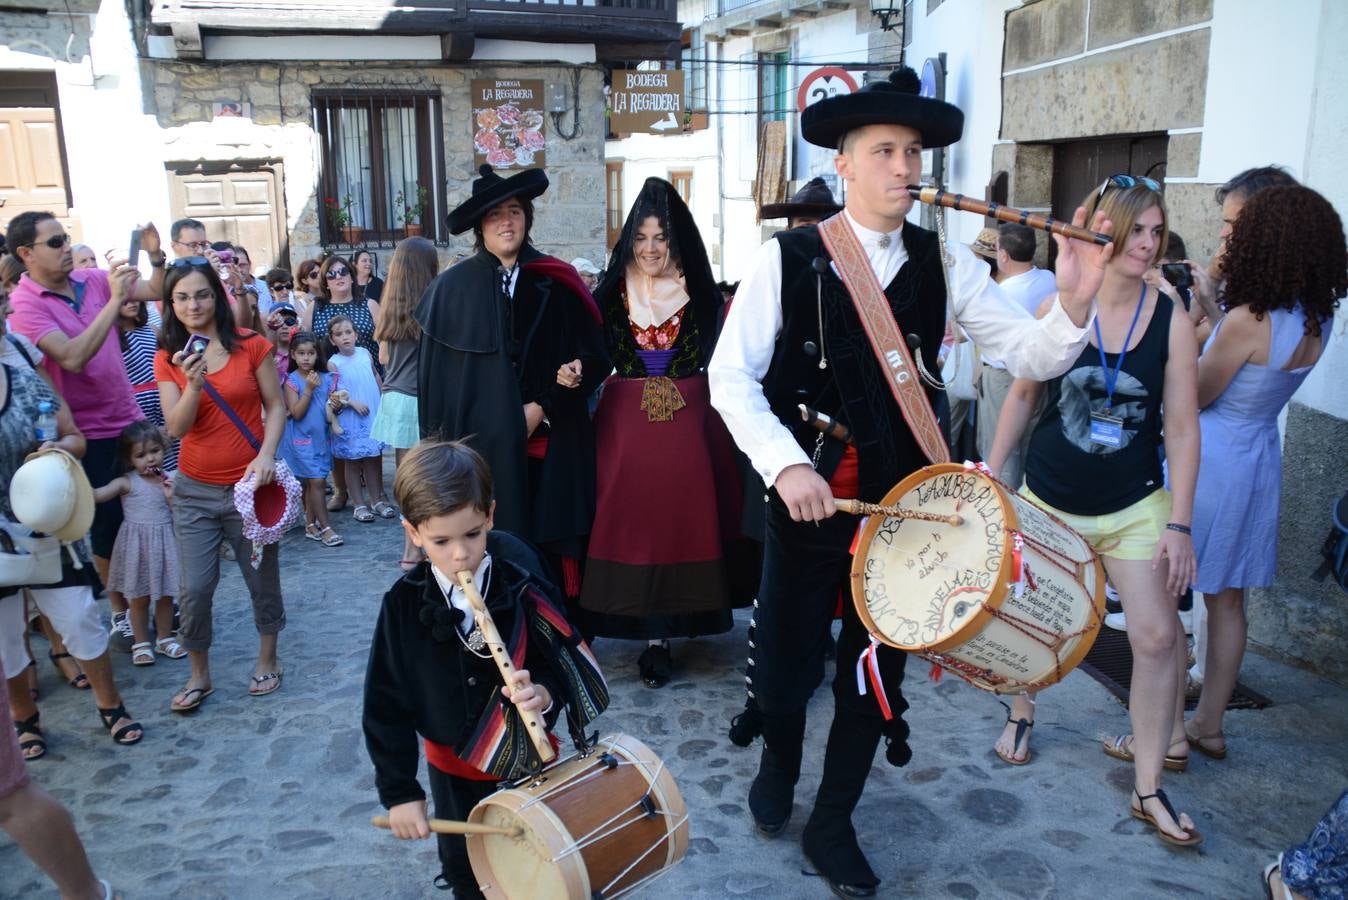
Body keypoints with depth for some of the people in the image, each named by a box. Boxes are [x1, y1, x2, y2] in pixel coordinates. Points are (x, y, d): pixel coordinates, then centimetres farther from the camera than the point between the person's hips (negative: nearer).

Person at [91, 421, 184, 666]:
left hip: (164, 544, 2)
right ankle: (141, 644, 21)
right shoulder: (127, 483, -6)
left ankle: (165, 639, 27)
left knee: (165, 596, 12)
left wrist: (171, 496, -15)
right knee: (139, 598, 7)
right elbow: (96, 495, -18)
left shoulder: (169, 481, 2)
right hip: (137, 545, -2)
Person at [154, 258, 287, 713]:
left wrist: (266, 455, -17)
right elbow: (176, 427, -7)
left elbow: (276, 406, -2)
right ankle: (199, 675, 22)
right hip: (195, 490, 2)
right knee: (195, 589, 1)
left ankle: (267, 660, 32)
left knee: (262, 578, 11)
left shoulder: (251, 346, -4)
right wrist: (192, 385, -25)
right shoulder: (167, 358, 1)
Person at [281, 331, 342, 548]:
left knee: (311, 483, 11)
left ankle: (310, 525, 21)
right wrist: (309, 389, -20)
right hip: (301, 438, -5)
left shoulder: (326, 378, 5)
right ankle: (325, 528, -3)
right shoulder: (291, 380, -7)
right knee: (316, 481, -7)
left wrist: (335, 406, -9)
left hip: (321, 436, 5)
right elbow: (296, 413, -14)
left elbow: (329, 408, 14)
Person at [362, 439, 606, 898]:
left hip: (527, 754, -1)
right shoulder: (404, 604, -17)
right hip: (453, 764, 1)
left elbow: (560, 665, -12)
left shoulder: (522, 586, -20)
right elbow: (385, 705, -10)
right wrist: (399, 791, -10)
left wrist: (543, 694, -34)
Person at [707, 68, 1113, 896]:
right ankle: (779, 765, 45)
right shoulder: (788, 258, -8)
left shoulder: (945, 265, 0)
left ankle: (833, 827, 35)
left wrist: (1075, 300, -24)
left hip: (905, 502, 3)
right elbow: (731, 375, -10)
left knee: (875, 673, 13)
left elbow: (1033, 355, -4)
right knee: (785, 663, 10)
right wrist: (786, 464, -22)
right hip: (807, 497, -2)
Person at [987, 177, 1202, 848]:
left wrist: (1179, 524, -8)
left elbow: (1182, 428, -5)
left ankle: (1147, 788, 10)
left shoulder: (1172, 320, -7)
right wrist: (989, 476, 3)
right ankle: (1021, 714, 44)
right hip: (1049, 501, 1)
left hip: (1134, 505, 0)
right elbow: (1023, 395, 4)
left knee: (1158, 636, -6)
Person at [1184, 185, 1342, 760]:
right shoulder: (1316, 321, 2)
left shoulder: (1247, 321, -21)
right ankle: (1209, 725, 29)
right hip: (1259, 460, 8)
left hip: (1209, 461, -8)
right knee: (1228, 602, 17)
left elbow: (1193, 396, -11)